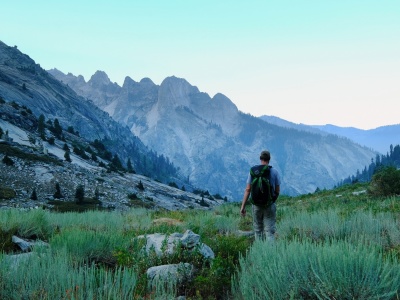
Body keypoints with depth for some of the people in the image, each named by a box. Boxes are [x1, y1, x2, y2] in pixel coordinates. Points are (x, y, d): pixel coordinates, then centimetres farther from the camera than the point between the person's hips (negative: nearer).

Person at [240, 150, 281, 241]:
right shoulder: (274, 172, -3)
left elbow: (247, 190, -6)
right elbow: (277, 191, 0)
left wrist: (243, 206, -3)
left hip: (256, 204, 1)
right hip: (269, 205, -1)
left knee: (258, 230, 17)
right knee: (269, 231, -1)